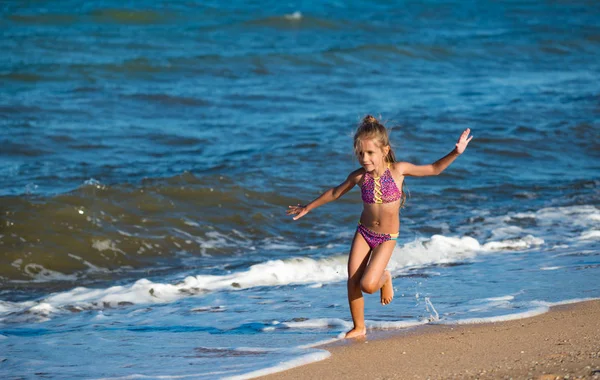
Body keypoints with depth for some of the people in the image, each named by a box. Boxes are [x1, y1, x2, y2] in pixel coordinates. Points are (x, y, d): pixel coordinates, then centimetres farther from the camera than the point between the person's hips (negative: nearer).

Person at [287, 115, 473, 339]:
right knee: (352, 281, -3)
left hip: (387, 238, -3)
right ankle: (359, 327, 15)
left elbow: (434, 169, -4)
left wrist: (456, 152, -15)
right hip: (363, 233, 3)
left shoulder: (397, 170, -13)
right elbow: (335, 192, 10)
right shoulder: (359, 176, -7)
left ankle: (384, 278, 18)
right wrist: (308, 208, 19)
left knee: (368, 284, -18)